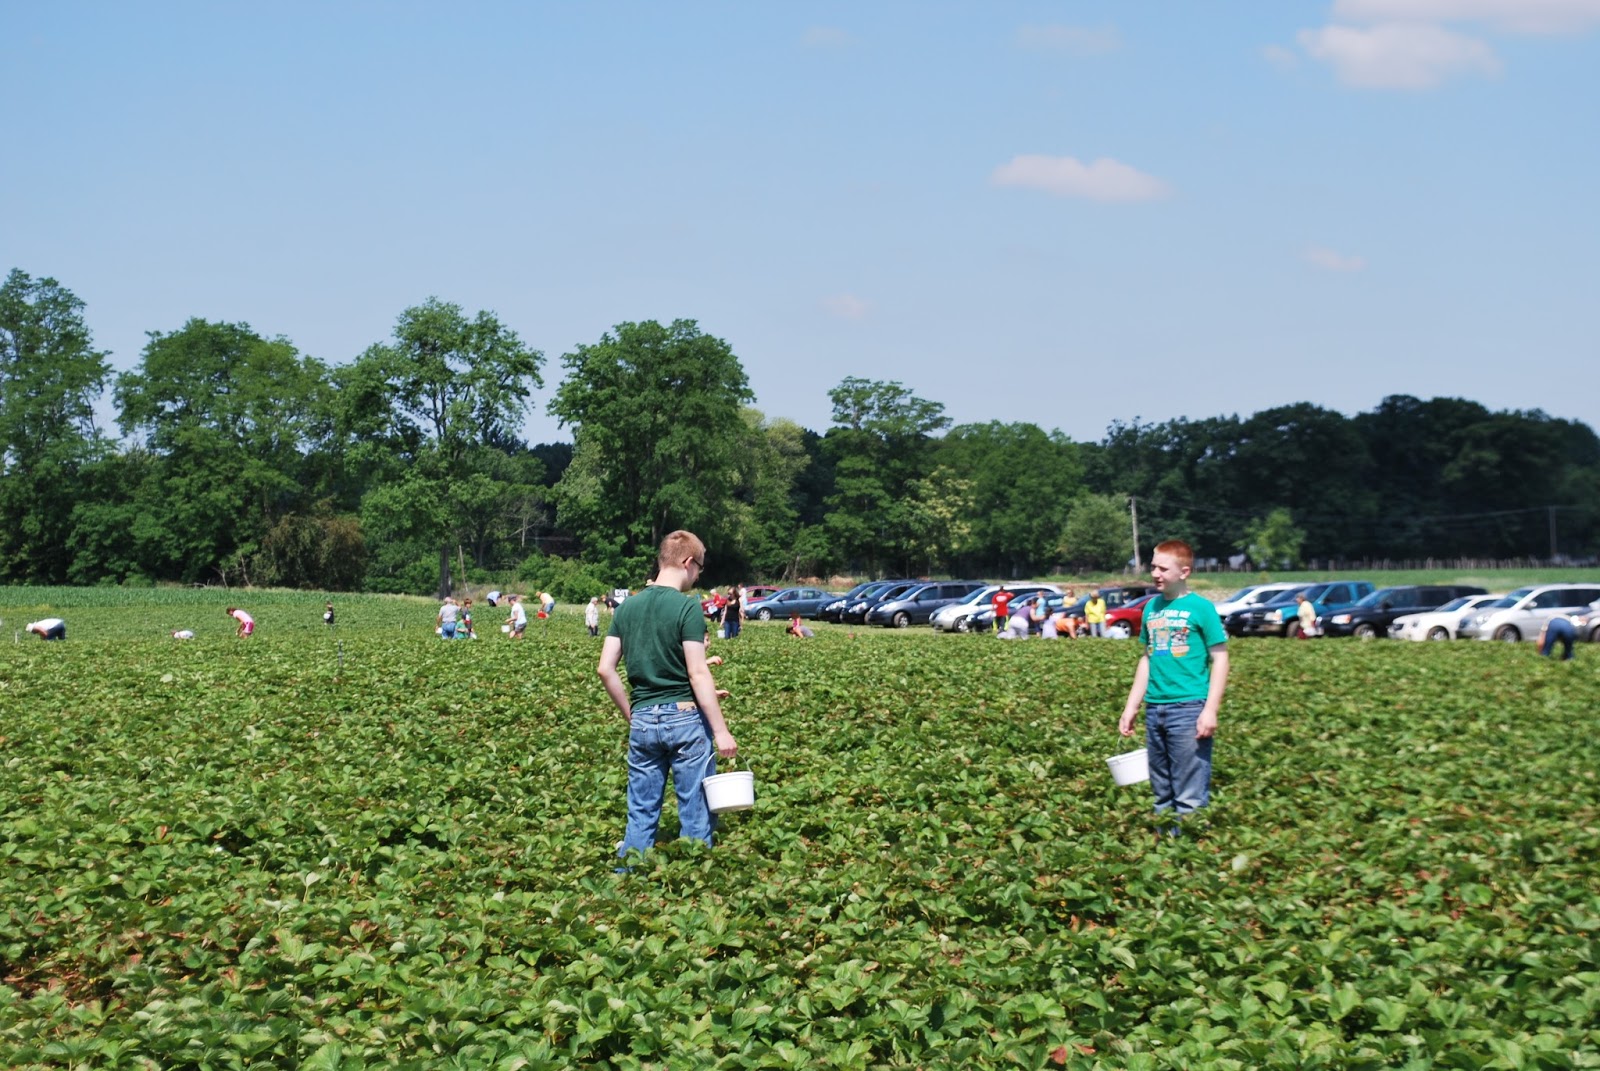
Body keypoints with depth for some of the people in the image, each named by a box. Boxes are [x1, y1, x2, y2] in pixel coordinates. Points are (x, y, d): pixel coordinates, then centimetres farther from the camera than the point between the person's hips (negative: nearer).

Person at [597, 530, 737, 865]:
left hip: (642, 721, 5)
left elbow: (605, 669, 6)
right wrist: (721, 731, -13)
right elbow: (698, 674, -15)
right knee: (696, 818, 4)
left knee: (641, 817, 11)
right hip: (685, 717, -5)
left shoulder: (627, 607, 7)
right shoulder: (687, 607, -10)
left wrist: (630, 715, 15)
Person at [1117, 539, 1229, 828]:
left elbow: (1220, 659, -6)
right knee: (1161, 793, 14)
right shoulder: (1152, 607, 11)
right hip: (1154, 709, 6)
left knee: (1190, 795, -5)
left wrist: (1211, 709, -14)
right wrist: (1131, 707, 16)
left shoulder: (1201, 607, -6)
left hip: (1188, 707, -6)